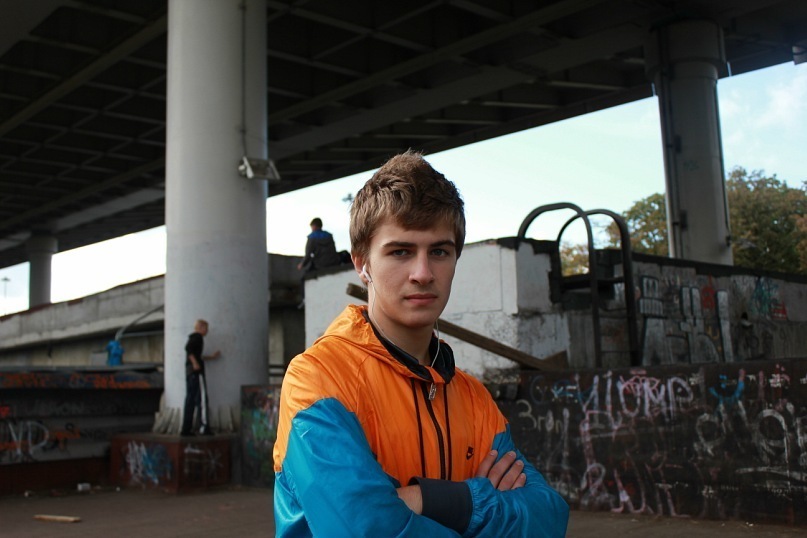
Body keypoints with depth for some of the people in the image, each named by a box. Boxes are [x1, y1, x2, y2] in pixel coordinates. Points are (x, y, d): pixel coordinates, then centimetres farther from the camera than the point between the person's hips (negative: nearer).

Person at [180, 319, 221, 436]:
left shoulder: (192, 337, 23)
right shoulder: (198, 337, -5)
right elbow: (188, 348, -22)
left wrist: (212, 357, 39)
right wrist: (195, 363, -23)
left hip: (189, 373, 9)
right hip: (196, 371, -9)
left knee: (190, 400, 7)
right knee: (202, 398, -9)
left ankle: (186, 429, 5)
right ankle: (204, 427, -13)